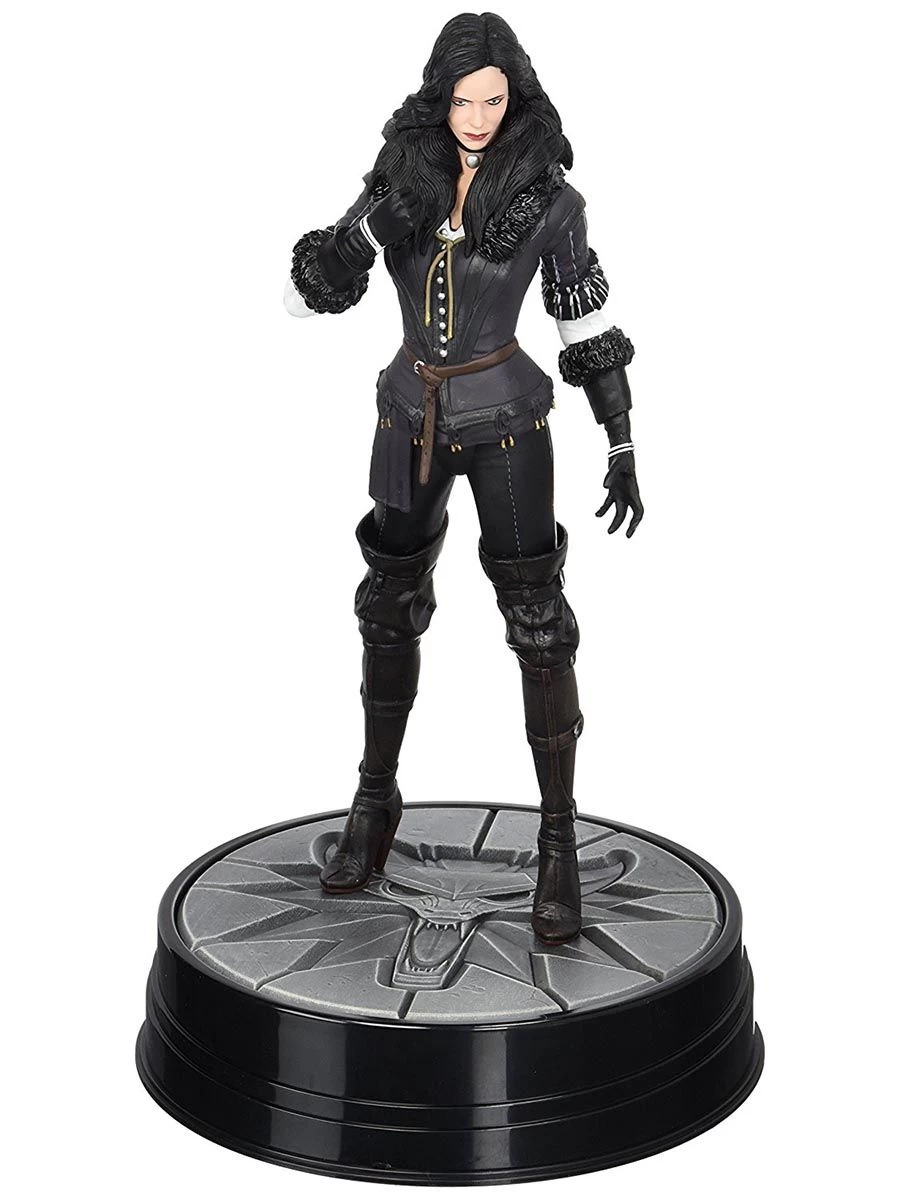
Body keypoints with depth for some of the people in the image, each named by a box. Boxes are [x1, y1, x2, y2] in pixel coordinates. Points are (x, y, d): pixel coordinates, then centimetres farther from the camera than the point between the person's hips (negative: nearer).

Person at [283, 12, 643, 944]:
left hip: (503, 419, -3)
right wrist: (361, 233, -24)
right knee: (390, 608, 11)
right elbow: (309, 294, -4)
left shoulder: (547, 195, -8)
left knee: (537, 623, -7)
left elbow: (589, 324, -2)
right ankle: (375, 806, 30)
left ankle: (558, 845, 2)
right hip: (412, 417, 3)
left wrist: (623, 449, -3)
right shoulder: (398, 180, -1)